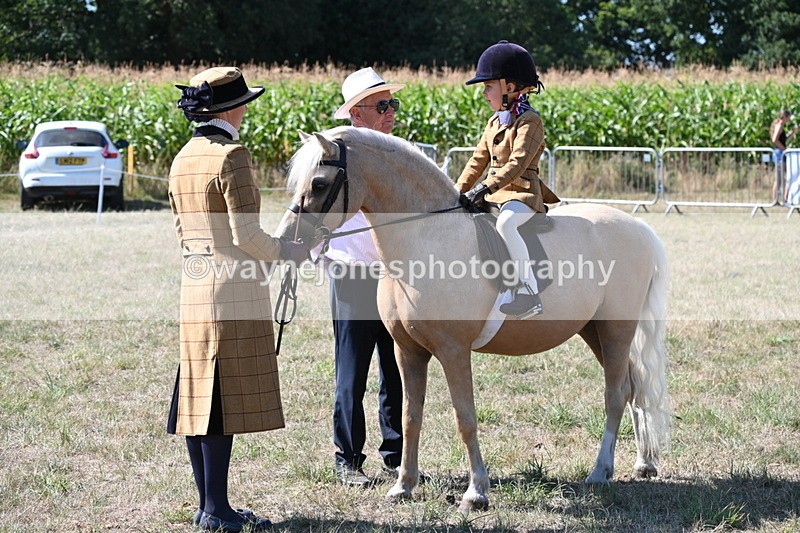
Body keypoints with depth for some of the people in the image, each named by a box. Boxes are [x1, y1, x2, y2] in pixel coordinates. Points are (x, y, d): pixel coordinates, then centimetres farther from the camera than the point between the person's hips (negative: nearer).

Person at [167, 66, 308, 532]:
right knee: (226, 402, -5)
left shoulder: (182, 160, 11)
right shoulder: (232, 156, -14)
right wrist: (287, 252, -3)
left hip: (194, 286, 8)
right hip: (234, 288, -8)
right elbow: (245, 235, -17)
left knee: (200, 397, 11)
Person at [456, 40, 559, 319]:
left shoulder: (530, 121, -11)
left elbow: (517, 163, -22)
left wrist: (485, 188, -30)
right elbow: (478, 161, 20)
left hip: (522, 194, -10)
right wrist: (458, 192, 10)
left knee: (505, 223, -37)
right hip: (494, 195, 10)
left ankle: (529, 291, -39)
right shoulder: (495, 122, 18)